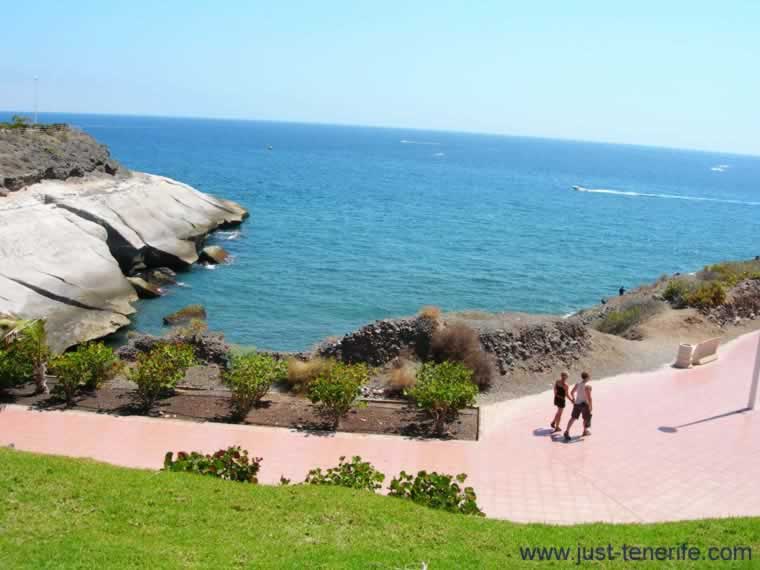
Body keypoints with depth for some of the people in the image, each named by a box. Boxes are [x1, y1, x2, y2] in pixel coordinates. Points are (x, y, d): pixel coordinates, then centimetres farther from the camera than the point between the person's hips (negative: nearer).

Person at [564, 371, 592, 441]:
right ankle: (585, 431, 33)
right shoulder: (588, 385, -18)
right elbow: (589, 397, -22)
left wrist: (574, 400, 25)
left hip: (577, 403, 6)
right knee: (586, 418, 17)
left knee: (573, 417, 8)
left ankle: (567, 431, -2)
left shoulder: (578, 384, 4)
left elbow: (572, 393, 13)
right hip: (584, 404, -6)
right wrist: (591, 405, -14)